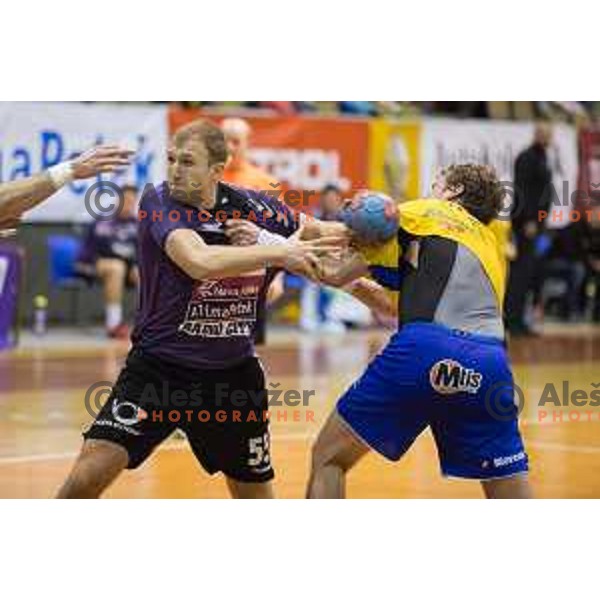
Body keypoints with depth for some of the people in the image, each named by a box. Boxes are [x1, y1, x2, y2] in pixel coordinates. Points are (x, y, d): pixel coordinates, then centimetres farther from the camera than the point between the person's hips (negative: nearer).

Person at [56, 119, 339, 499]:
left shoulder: (254, 208, -4)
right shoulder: (159, 203, -15)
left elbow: (316, 239, 15)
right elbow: (200, 262, -33)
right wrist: (278, 252, -29)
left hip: (233, 373, 3)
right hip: (158, 366, -3)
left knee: (256, 494, 15)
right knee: (89, 475, -18)